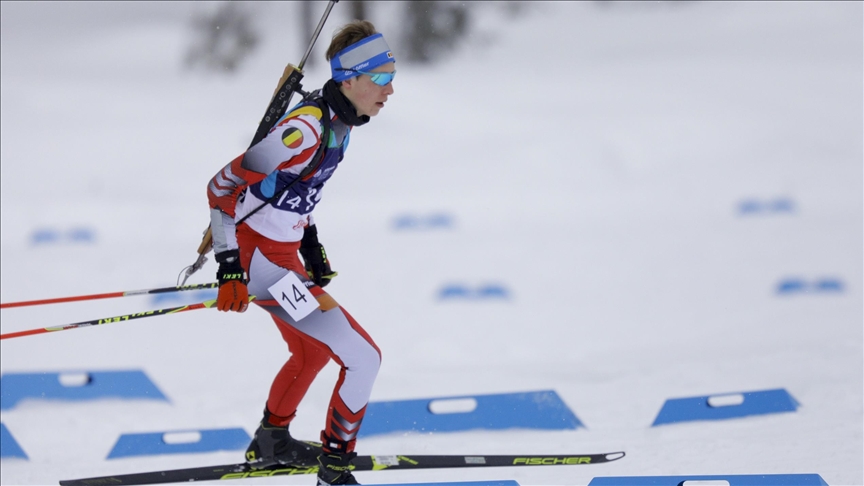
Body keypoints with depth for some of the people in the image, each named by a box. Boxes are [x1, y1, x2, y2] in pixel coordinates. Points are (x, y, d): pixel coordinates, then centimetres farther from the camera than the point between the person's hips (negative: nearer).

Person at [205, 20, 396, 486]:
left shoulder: (336, 116, 1)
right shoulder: (307, 129, -27)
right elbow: (222, 186, -24)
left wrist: (310, 245, 22)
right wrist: (230, 268, -24)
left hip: (280, 251, 10)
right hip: (260, 260, -10)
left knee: (311, 352, 31)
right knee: (363, 358, -9)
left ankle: (271, 442, 50)